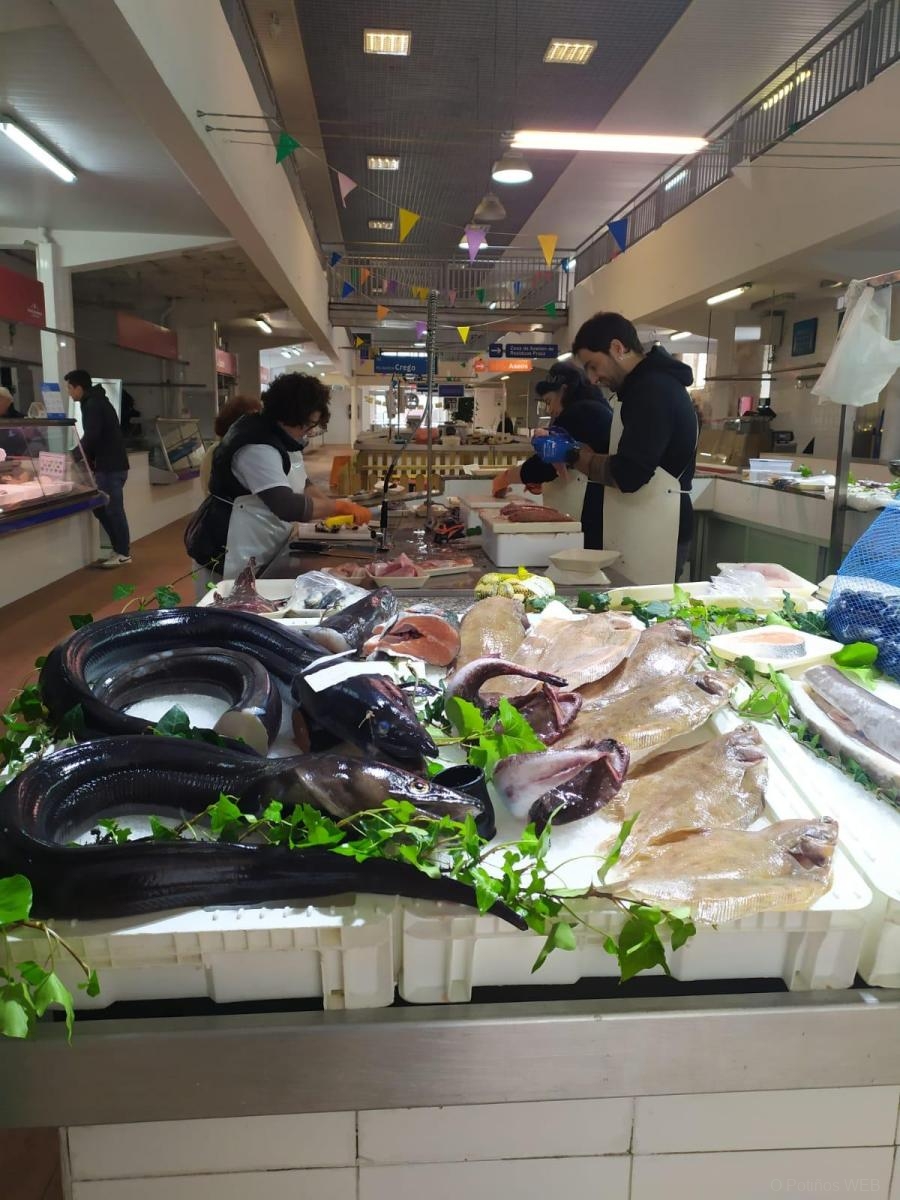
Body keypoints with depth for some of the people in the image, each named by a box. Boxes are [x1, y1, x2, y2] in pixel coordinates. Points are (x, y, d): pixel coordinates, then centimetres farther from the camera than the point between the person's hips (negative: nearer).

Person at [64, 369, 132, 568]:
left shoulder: (92, 405, -13)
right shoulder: (97, 401, 18)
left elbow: (91, 437, -19)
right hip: (111, 464, 10)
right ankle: (120, 550, 17)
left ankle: (123, 554, 3)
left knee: (113, 510, -4)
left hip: (110, 466, -10)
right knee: (102, 508, 13)